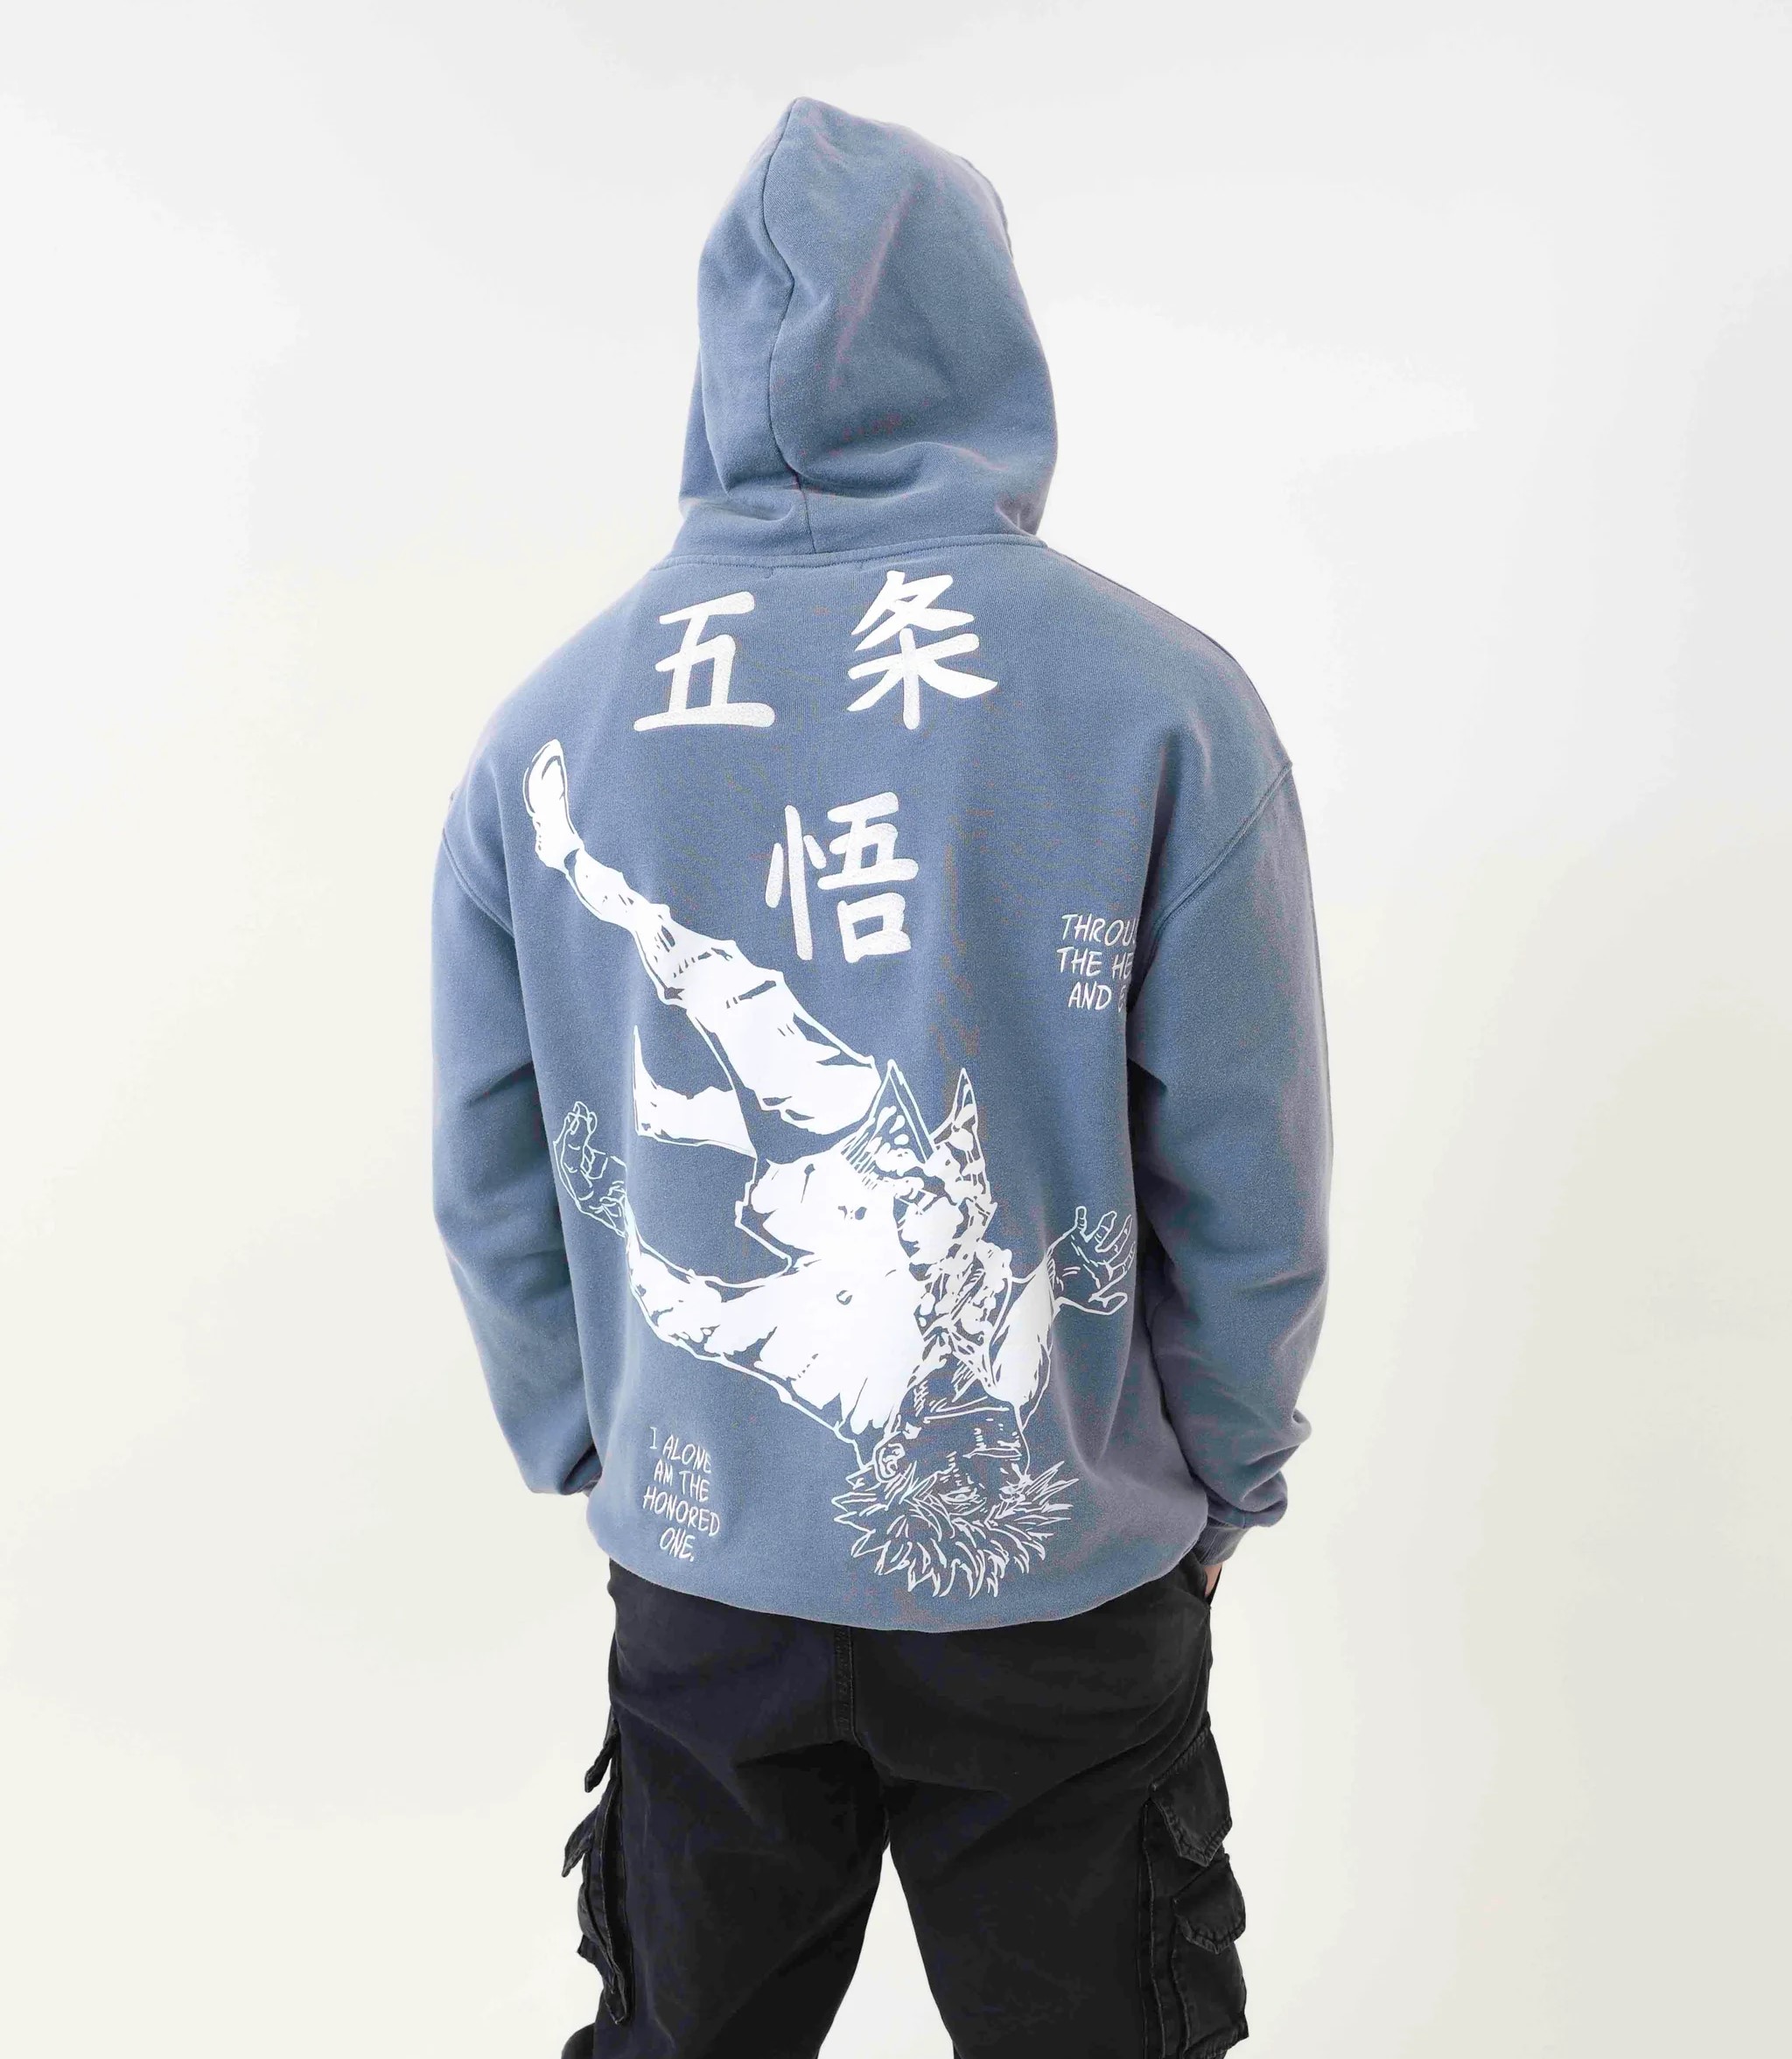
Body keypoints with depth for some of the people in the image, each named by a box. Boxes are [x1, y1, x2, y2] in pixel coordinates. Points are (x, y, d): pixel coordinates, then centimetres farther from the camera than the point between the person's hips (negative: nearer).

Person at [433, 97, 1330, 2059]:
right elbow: (1247, 1182, -11)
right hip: (1065, 1582, -1)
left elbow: (492, 1185, 0)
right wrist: (1228, 1478, 6)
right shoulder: (1160, 695, -14)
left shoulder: (545, 726, -6)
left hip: (695, 1575, 3)